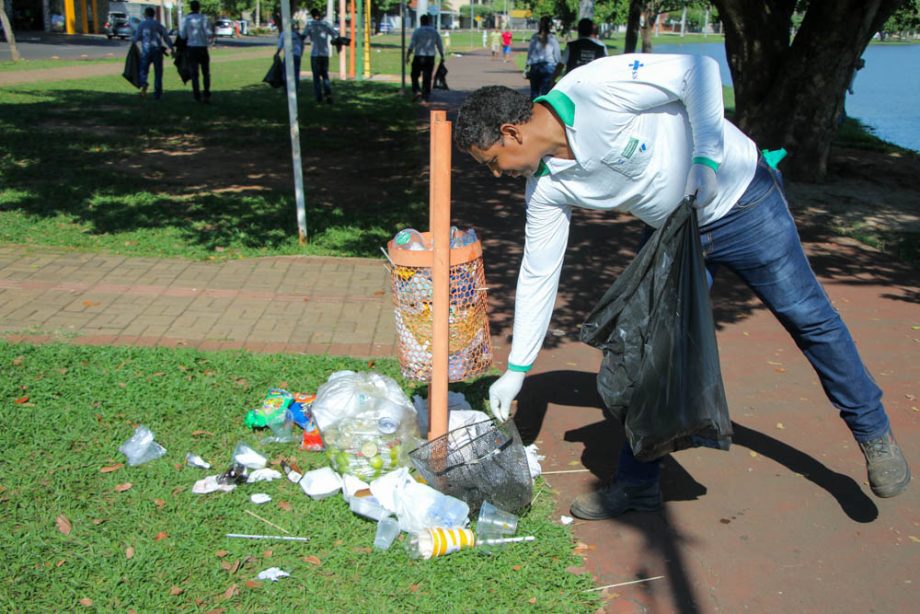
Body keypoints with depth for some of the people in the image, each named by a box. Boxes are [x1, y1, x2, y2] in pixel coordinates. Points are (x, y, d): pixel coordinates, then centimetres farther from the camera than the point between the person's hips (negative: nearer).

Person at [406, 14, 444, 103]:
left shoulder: (417, 31, -3)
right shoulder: (435, 32, 7)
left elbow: (411, 45, -9)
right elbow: (440, 46, 10)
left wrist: (408, 56, -5)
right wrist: (442, 56, 19)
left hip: (419, 57, -3)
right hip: (430, 57, 3)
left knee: (415, 76, 11)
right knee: (427, 77, 7)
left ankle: (416, 91, -6)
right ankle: (426, 96, 6)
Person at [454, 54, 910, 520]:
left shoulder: (595, 88, -29)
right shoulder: (546, 189, -9)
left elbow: (698, 70, -23)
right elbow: (537, 276, -3)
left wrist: (706, 158, -30)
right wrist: (516, 371, -1)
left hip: (740, 200, -5)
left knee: (807, 316, 6)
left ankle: (873, 433, 28)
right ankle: (638, 482, 14)